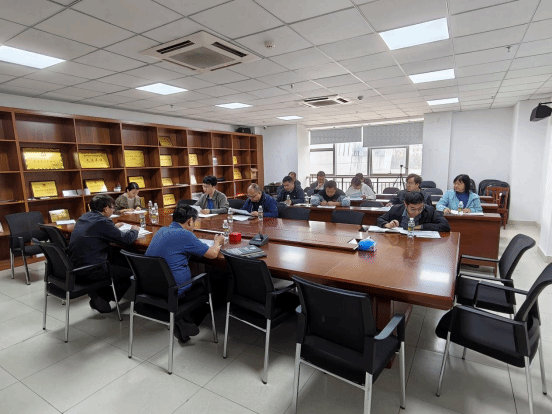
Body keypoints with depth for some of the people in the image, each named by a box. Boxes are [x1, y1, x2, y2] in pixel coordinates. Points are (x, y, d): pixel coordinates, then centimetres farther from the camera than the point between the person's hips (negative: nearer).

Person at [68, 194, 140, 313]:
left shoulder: (84, 217, 9)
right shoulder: (102, 222, -17)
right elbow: (126, 239, -15)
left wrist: (113, 227, 28)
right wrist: (134, 230, 5)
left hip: (74, 267, 9)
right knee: (129, 272, 2)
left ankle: (98, 296, 18)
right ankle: (102, 296, 8)